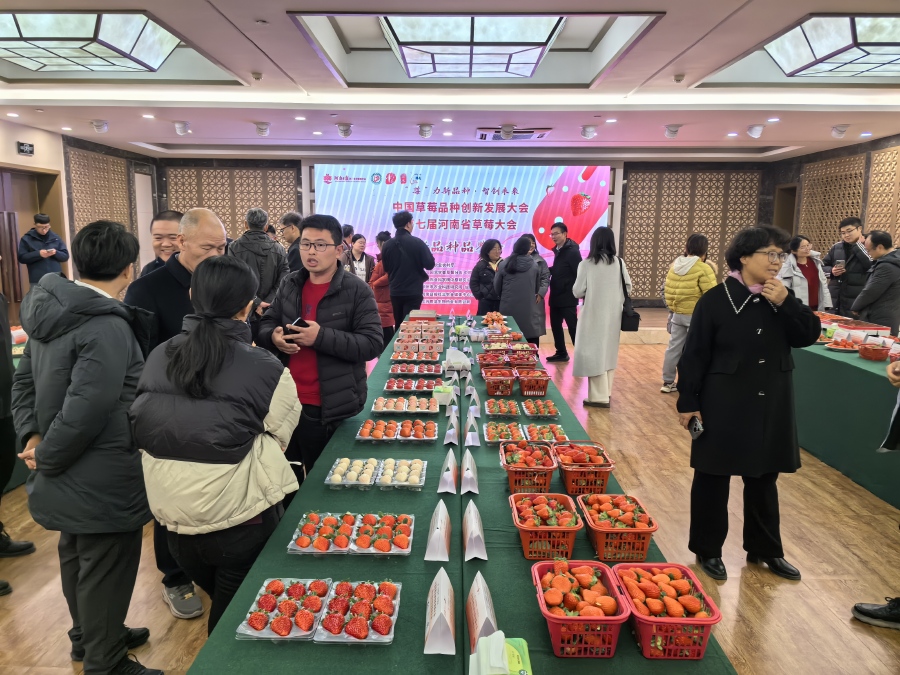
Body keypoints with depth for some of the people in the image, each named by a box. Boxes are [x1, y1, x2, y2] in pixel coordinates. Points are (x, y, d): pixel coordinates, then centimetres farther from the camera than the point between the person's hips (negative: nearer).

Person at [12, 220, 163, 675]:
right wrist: (46, 457, -14)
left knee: (76, 555, 26)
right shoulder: (108, 328, -26)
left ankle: (87, 636, 48)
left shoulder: (52, 309, 2)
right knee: (106, 568, 8)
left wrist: (32, 437, 1)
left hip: (71, 477, 10)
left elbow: (24, 379, 8)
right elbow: (84, 412, -29)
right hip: (103, 481, -9)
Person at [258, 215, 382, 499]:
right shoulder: (289, 285, 6)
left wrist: (321, 337, -27)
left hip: (331, 409, -5)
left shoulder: (357, 291, -11)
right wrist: (273, 337, -11)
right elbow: (265, 325, 14)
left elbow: (372, 344, -17)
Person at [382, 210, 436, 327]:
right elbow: (429, 264, -9)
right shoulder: (417, 242, -12)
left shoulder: (387, 245, 1)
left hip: (395, 292, 5)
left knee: (399, 325, 15)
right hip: (413, 292, -4)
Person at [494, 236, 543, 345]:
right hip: (528, 307, 0)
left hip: (508, 307, 0)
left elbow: (496, 286, 6)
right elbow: (537, 287, 11)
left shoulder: (504, 264, -5)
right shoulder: (534, 265, -2)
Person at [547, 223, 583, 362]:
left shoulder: (572, 251, -13)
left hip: (568, 298, -9)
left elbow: (579, 274, -18)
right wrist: (548, 270, -1)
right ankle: (561, 353, 25)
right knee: (555, 325, 13)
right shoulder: (558, 250, 12)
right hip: (556, 297, 9)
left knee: (573, 327, -4)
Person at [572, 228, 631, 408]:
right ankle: (605, 392, 25)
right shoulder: (619, 263, -1)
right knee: (609, 351, 17)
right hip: (613, 315, 4)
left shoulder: (586, 264, -10)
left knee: (594, 352, 1)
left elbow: (577, 292, -7)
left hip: (594, 315, -4)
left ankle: (599, 396, 0)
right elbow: (628, 288, 5)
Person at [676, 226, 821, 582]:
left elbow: (809, 336, -2)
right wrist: (688, 402, -11)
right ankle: (707, 550, 23)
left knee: (764, 478, 17)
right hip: (724, 404, -5)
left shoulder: (781, 296, 5)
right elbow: (694, 354, -9)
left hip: (771, 405, 5)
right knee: (713, 478, 7)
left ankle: (765, 549, 34)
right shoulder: (716, 300, -10)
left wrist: (785, 302, -16)